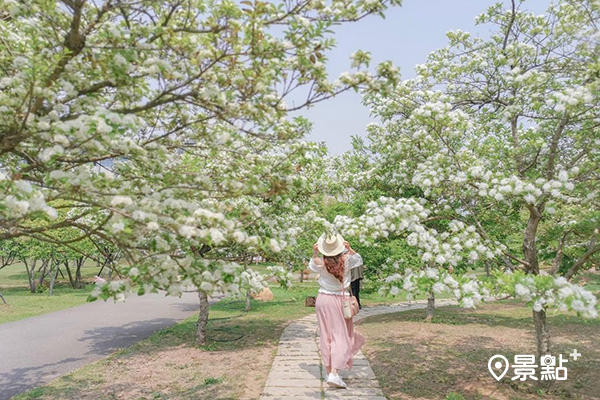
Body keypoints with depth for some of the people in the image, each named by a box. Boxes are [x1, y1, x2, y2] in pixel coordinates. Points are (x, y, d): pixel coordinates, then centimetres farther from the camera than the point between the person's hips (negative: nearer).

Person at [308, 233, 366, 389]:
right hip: (339, 301, -2)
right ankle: (334, 373, -9)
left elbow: (311, 266, 8)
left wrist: (314, 254, -6)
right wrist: (350, 249, -11)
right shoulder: (346, 260, -14)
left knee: (326, 336, 13)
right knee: (340, 336, 2)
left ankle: (328, 371, 22)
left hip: (323, 299, 2)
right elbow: (359, 260, 2)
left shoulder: (320, 263, -10)